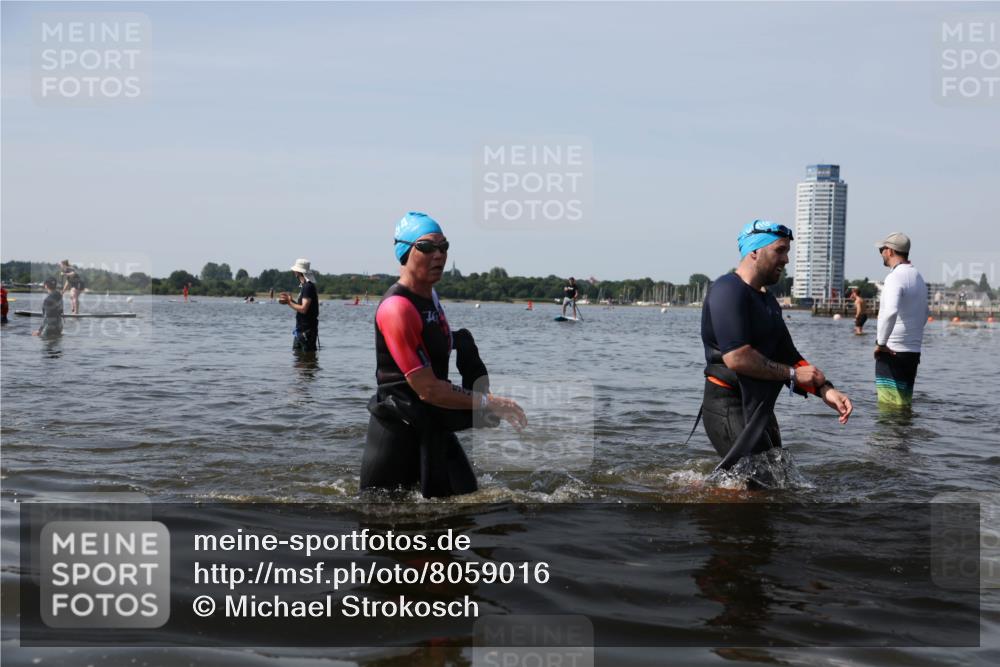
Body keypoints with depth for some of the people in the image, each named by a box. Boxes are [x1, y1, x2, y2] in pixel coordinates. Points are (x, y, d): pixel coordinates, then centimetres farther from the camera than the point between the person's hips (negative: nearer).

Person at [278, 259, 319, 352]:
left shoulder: (308, 287, -17)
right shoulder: (303, 286, 15)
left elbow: (303, 309, -23)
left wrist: (289, 302, -12)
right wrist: (291, 300, 7)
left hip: (307, 330, -10)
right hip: (300, 329, 10)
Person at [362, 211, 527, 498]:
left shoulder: (430, 295, 8)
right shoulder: (397, 308, -22)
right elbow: (427, 389, -23)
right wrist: (491, 403, -16)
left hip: (432, 426, 9)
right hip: (398, 431, -9)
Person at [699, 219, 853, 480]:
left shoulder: (767, 301, 18)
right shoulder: (728, 291, -15)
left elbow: (788, 356, 16)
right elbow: (737, 358, -25)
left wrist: (825, 390, 1)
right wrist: (792, 374, -14)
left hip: (758, 408, 10)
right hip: (729, 407, -10)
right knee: (761, 487, -14)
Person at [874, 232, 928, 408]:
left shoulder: (895, 277, -14)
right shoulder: (918, 277, 16)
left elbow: (890, 312, -31)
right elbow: (924, 316, 26)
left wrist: (881, 342, -22)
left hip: (892, 352, -9)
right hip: (913, 352, 9)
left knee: (889, 405, -6)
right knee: (905, 403, 13)